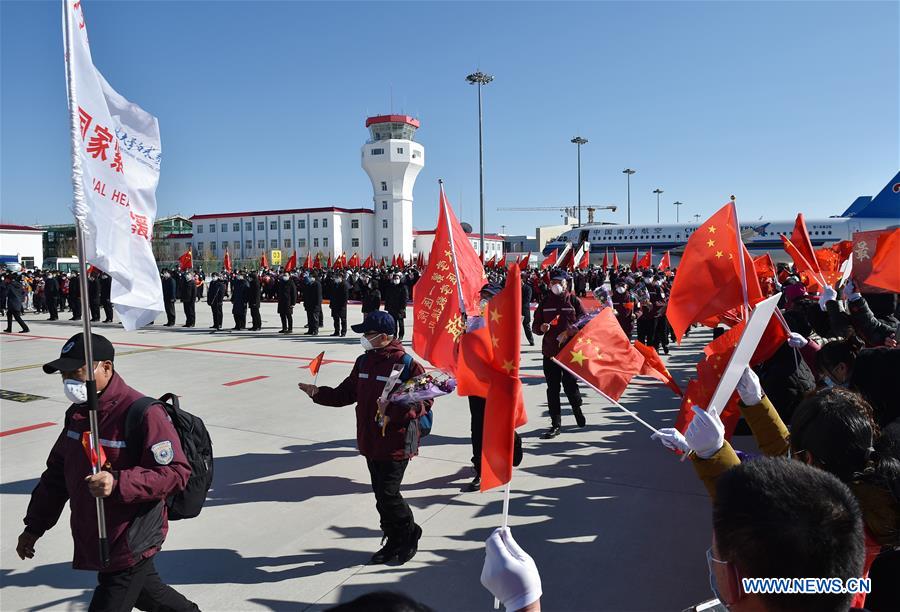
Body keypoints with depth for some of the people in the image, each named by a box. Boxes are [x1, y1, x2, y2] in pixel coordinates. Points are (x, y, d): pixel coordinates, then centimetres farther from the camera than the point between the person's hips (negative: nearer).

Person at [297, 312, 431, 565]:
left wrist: (393, 409, -27)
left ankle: (410, 533, 21)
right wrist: (318, 393, 1)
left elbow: (424, 402, -15)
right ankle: (394, 542, 31)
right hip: (370, 442, 7)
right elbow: (347, 393, 15)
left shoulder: (407, 364, -15)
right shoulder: (364, 361, 8)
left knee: (387, 495, -6)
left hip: (396, 444, -7)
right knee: (382, 495, 14)